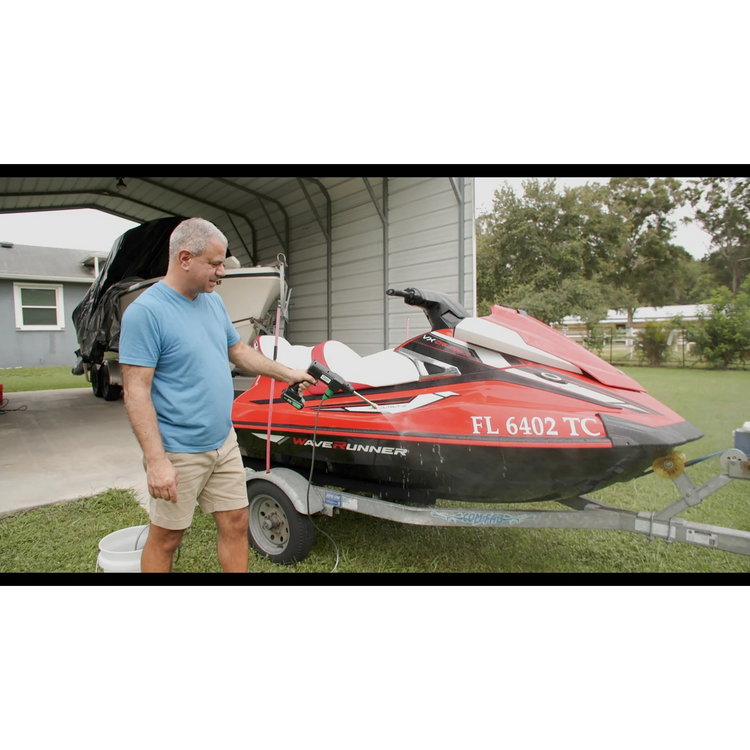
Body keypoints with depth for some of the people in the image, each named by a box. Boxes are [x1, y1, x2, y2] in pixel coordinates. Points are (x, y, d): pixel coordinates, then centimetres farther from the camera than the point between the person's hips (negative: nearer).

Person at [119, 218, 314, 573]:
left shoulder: (213, 301, 7)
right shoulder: (144, 312, -17)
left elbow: (238, 350, 19)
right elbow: (136, 391, -20)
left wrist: (287, 373, 19)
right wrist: (156, 461, -23)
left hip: (224, 443, 7)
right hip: (178, 453, -7)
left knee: (236, 524, 15)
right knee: (166, 539, 10)